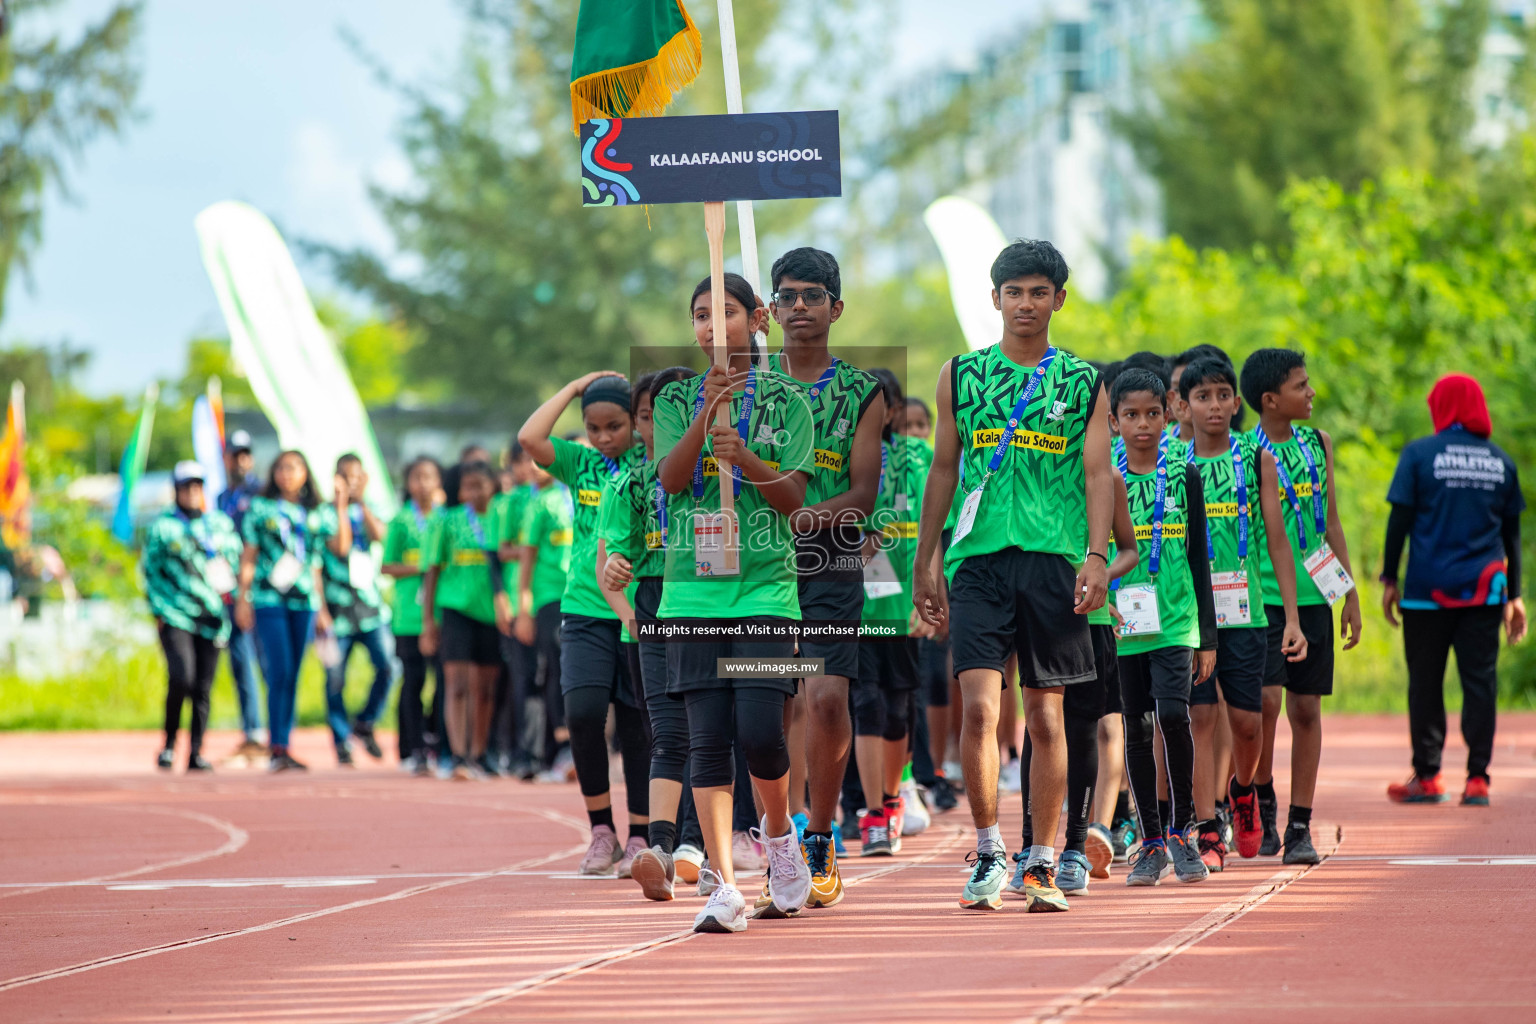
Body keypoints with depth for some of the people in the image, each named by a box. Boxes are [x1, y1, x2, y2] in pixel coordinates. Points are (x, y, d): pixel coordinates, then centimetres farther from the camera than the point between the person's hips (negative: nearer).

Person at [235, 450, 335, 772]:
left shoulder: (313, 516, 15)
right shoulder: (260, 509, 6)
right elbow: (248, 558, 5)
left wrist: (322, 608, 16)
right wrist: (242, 599, -1)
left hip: (304, 601, 4)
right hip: (268, 600, -4)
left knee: (292, 677, 4)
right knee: (279, 674, -12)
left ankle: (283, 747, 8)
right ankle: (278, 749, -14)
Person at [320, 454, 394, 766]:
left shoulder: (367, 511, 12)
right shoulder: (326, 514, 1)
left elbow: (379, 535, -9)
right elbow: (340, 547, -15)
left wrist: (362, 501, -9)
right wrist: (341, 504, -14)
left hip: (371, 605, 3)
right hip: (338, 608, -3)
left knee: (387, 666, -12)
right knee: (335, 679, 0)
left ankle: (364, 723, 8)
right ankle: (342, 741, 11)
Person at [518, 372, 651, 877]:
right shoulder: (580, 462, 7)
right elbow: (530, 439, -6)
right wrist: (574, 388, -2)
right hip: (586, 611, 1)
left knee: (639, 729, 2)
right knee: (583, 712, -15)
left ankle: (639, 839, 12)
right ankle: (601, 831, -1)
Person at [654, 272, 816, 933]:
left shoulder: (785, 401, 6)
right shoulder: (676, 400, 11)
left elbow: (794, 496, -1)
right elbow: (670, 478, -5)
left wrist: (742, 455, -17)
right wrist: (707, 414, -18)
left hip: (766, 587, -2)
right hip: (694, 589, 2)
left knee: (759, 730, -13)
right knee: (708, 736, -5)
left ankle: (778, 834, 17)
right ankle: (723, 885, -5)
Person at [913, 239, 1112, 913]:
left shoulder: (1083, 384, 7)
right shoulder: (961, 376, 10)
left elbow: (1099, 476, 2)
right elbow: (943, 471, 15)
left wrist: (1095, 557, -11)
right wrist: (923, 565, 13)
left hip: (1054, 562, 0)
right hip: (978, 557, 0)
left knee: (1045, 717, 3)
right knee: (978, 707, -12)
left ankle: (1041, 865, 11)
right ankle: (988, 852, -2)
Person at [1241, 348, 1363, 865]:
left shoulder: (1318, 444, 10)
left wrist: (1350, 595, 14)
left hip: (1313, 595, 5)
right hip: (1262, 595, -5)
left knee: (1306, 709, 4)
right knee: (1265, 698, -15)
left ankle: (1300, 827, 9)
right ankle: (1261, 801, 8)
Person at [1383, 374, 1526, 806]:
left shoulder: (1420, 454, -2)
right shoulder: (1501, 461, 8)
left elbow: (1400, 520, -4)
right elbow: (1511, 532, 13)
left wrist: (1389, 580, 3)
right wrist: (1514, 594, 19)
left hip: (1428, 588, -2)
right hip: (1484, 590, 2)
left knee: (1426, 683, 5)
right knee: (1480, 680, 2)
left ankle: (1427, 776, 6)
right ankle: (1477, 778, -3)